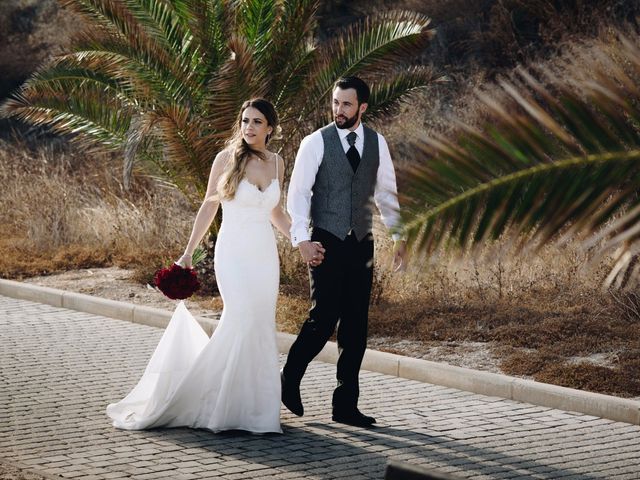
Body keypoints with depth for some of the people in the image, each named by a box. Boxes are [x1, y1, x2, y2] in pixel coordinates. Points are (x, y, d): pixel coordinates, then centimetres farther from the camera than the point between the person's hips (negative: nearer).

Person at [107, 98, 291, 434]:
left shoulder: (276, 163, 8)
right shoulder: (227, 158, -4)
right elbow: (209, 206, 2)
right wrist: (187, 254, 1)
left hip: (265, 255, 5)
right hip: (234, 253, -5)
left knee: (260, 328, 3)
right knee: (243, 320, -17)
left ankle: (253, 406, 11)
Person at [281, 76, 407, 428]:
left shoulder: (377, 143, 8)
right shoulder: (316, 143, -4)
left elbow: (386, 192, 16)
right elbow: (298, 194, -6)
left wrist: (398, 236, 13)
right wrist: (301, 239, -17)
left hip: (362, 244, 4)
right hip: (326, 244, -4)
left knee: (356, 326, 4)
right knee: (323, 317, -10)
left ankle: (346, 405, 10)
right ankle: (290, 379, 15)